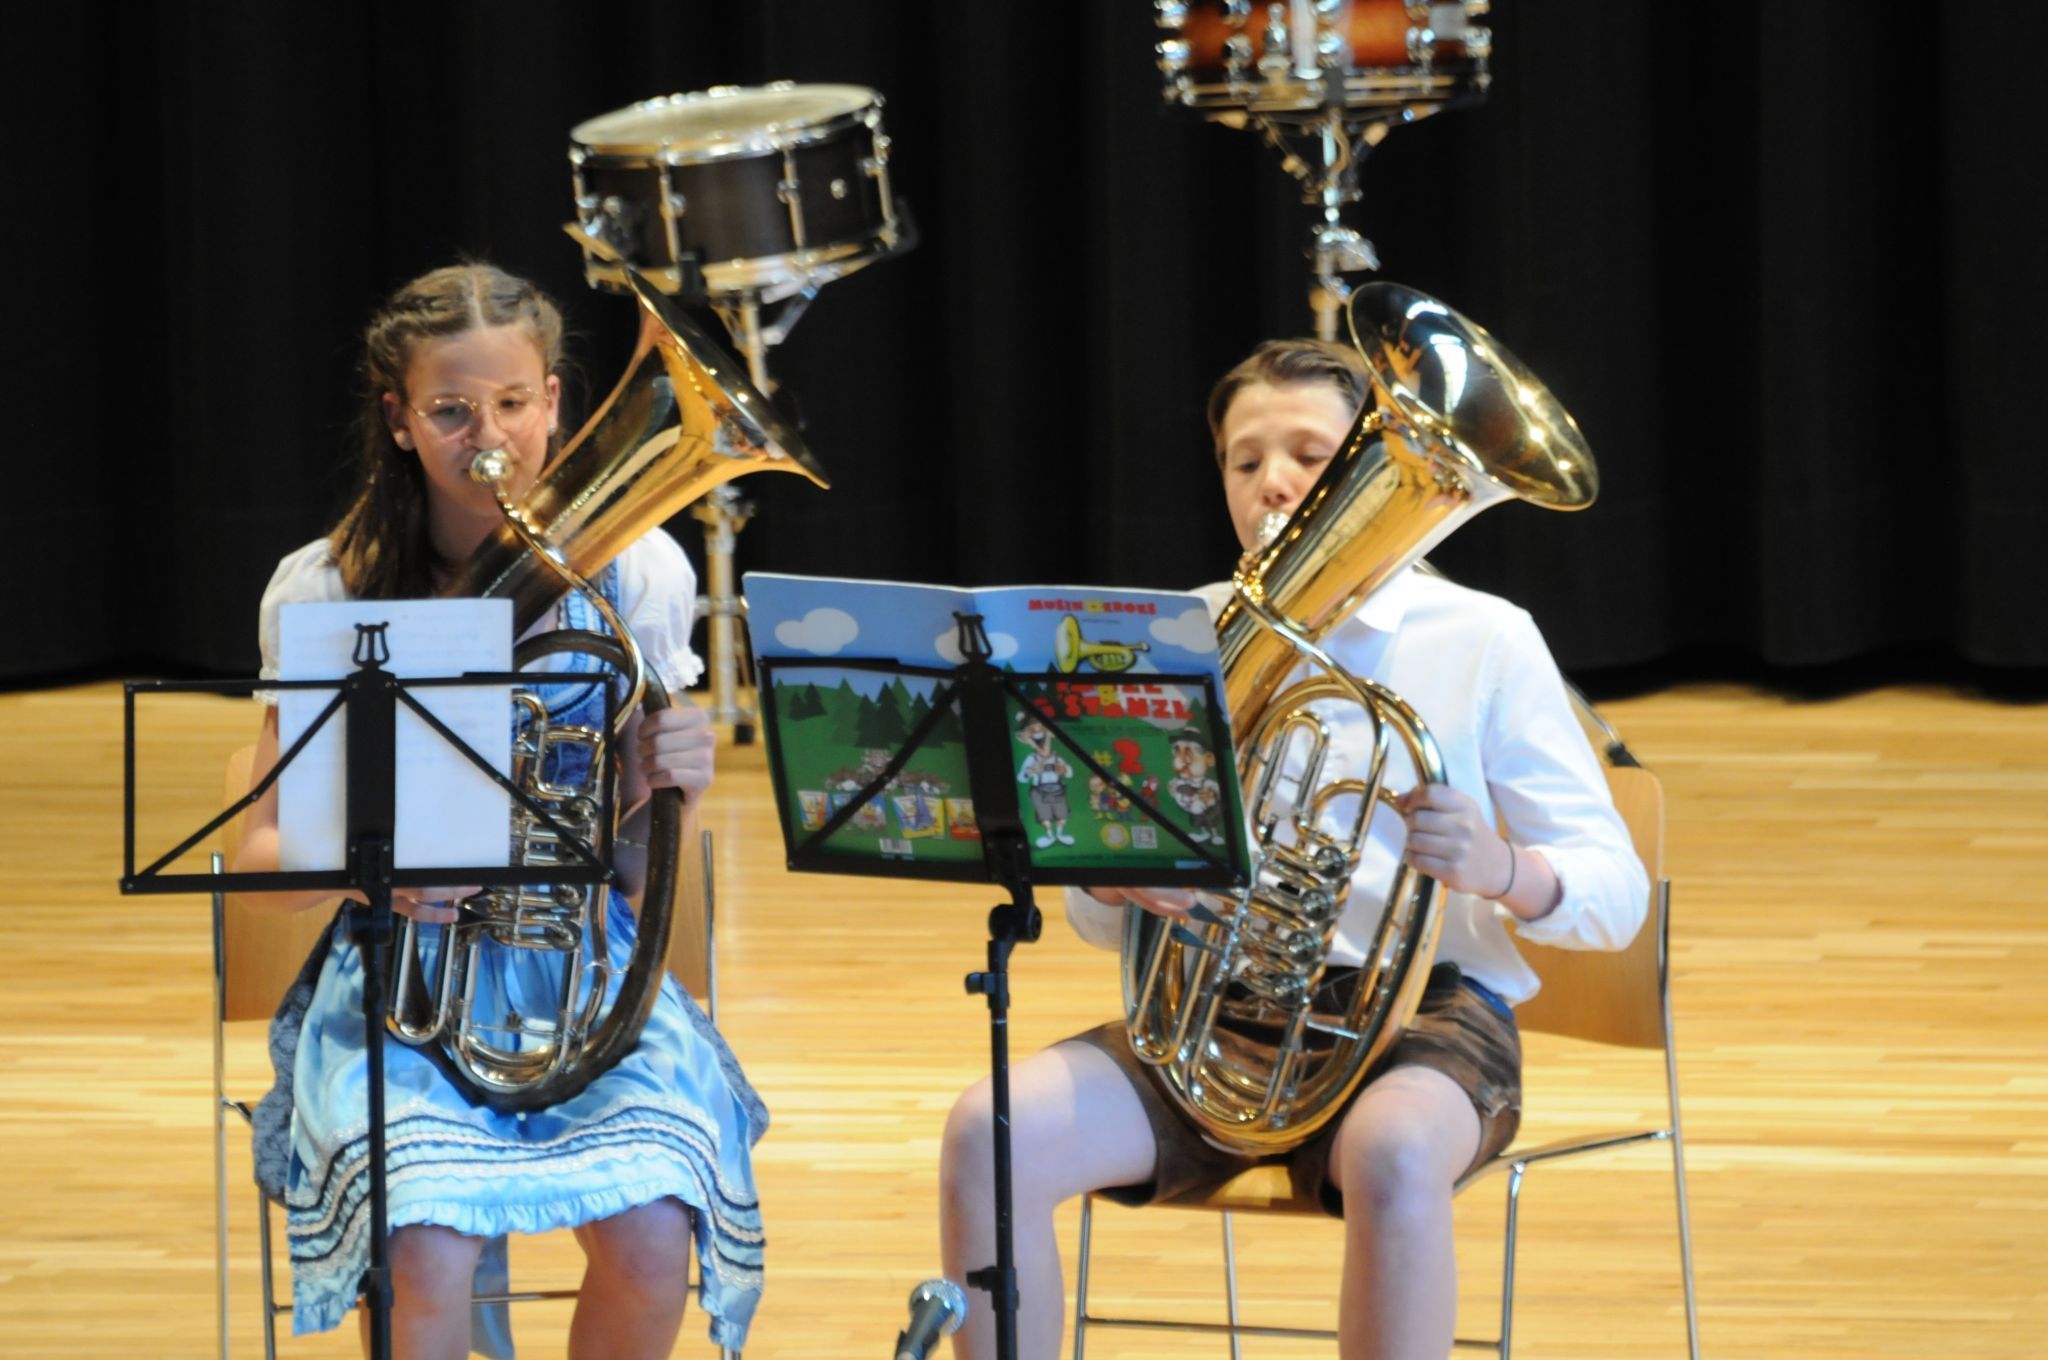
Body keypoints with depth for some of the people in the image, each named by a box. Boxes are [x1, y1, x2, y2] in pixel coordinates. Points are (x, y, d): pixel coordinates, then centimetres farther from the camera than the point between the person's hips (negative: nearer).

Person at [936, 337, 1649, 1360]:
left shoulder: (1481, 641, 3)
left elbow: (1614, 895, -1)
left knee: (1393, 1157, -40)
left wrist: (1497, 870, -25)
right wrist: (1117, 878, -13)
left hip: (1422, 1008, -3)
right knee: (990, 1138, -25)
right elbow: (1094, 920, 14)